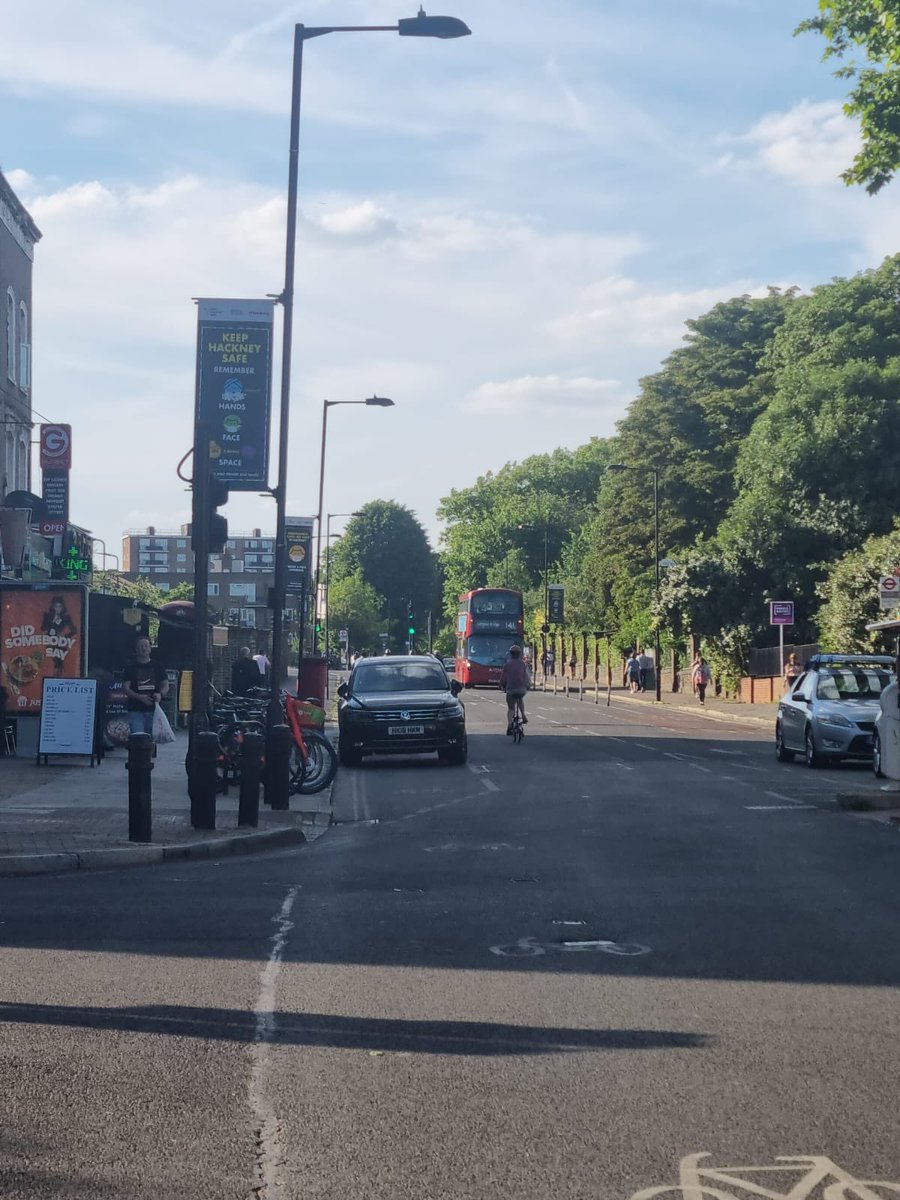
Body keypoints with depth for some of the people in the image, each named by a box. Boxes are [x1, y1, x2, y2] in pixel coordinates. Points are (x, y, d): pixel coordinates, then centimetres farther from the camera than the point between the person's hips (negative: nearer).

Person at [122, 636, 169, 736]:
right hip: (136, 710, -3)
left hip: (153, 709, 3)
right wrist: (139, 697, -17)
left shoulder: (158, 666, 13)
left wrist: (160, 694, -9)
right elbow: (126, 689, 0)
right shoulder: (131, 667, 6)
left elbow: (166, 686, 13)